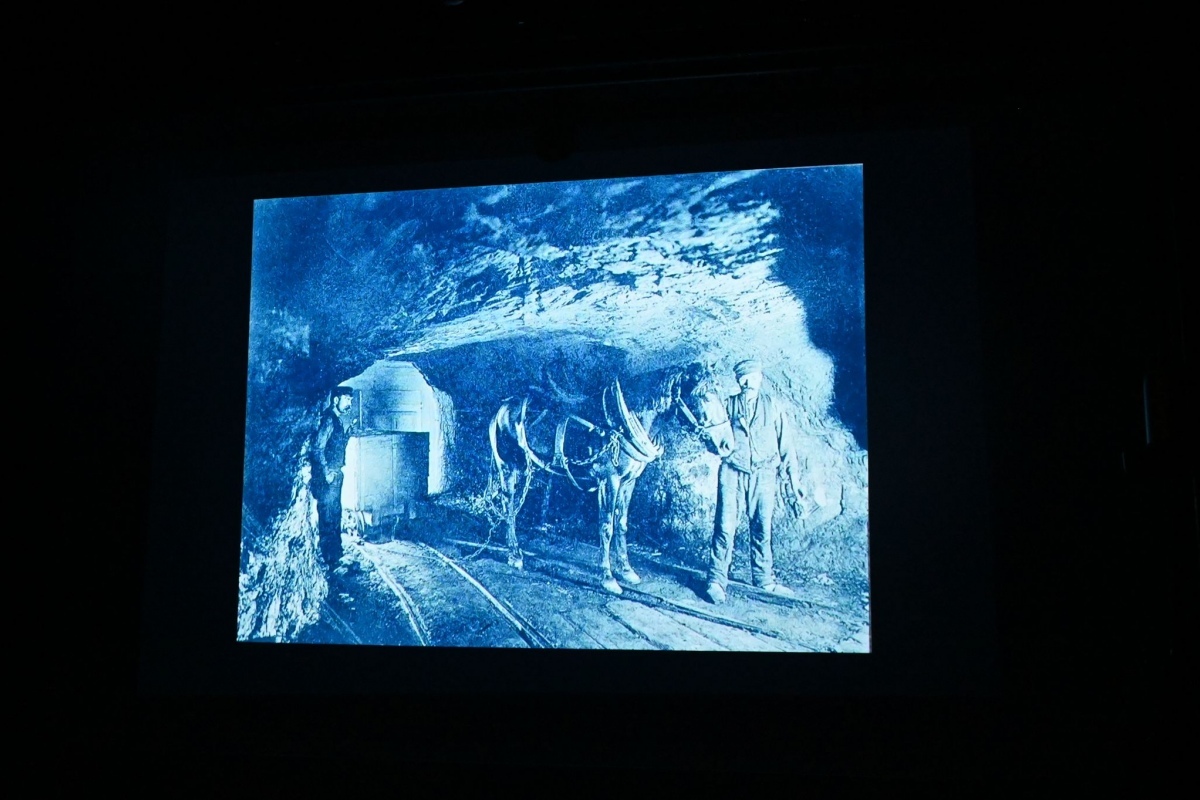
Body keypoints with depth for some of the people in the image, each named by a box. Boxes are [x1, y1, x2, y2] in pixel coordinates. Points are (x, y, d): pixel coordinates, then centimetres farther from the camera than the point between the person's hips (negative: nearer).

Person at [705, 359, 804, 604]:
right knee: (725, 526, -6)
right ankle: (716, 580, -1)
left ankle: (764, 579, 17)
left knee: (762, 528, 5)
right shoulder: (727, 405, 10)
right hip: (733, 472, -1)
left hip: (764, 474, 1)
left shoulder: (772, 406, 11)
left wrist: (792, 474, 4)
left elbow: (785, 442, 10)